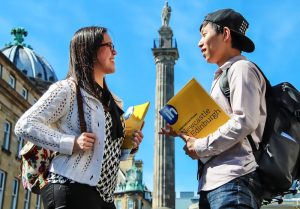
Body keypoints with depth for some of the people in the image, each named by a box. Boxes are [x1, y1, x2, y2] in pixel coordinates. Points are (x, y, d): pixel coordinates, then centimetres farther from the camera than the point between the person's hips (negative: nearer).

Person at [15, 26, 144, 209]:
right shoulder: (67, 88, -4)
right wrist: (72, 143, -19)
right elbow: (24, 126, -10)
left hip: (104, 194, 8)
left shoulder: (113, 101, 20)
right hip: (72, 190, -8)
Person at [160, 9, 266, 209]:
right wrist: (185, 132, 13)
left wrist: (200, 146, -10)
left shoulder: (241, 68, -2)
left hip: (232, 180, -9)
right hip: (213, 182, 9)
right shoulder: (223, 76, 27)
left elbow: (245, 122, -16)